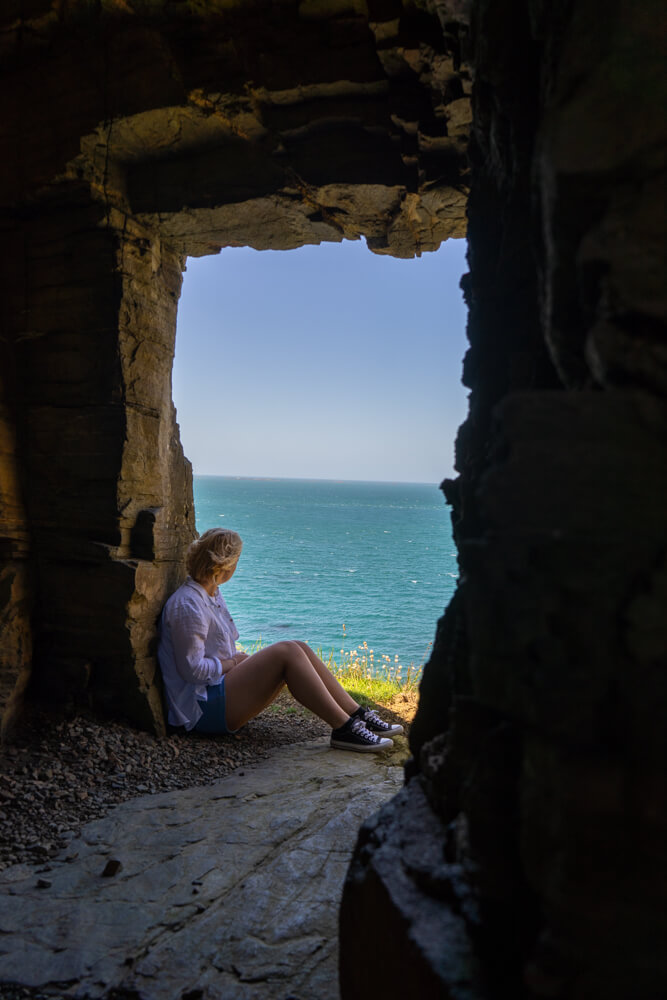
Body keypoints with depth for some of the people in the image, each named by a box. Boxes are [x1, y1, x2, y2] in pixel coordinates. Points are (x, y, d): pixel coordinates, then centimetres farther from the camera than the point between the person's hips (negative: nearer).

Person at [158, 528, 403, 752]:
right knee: (286, 652, -22)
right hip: (203, 708, -10)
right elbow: (192, 669, -19)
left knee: (297, 649, -6)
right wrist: (235, 661, -9)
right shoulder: (187, 605, -17)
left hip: (221, 690, 10)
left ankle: (358, 716, -8)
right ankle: (344, 729, -24)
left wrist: (242, 659, 5)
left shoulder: (212, 595, 16)